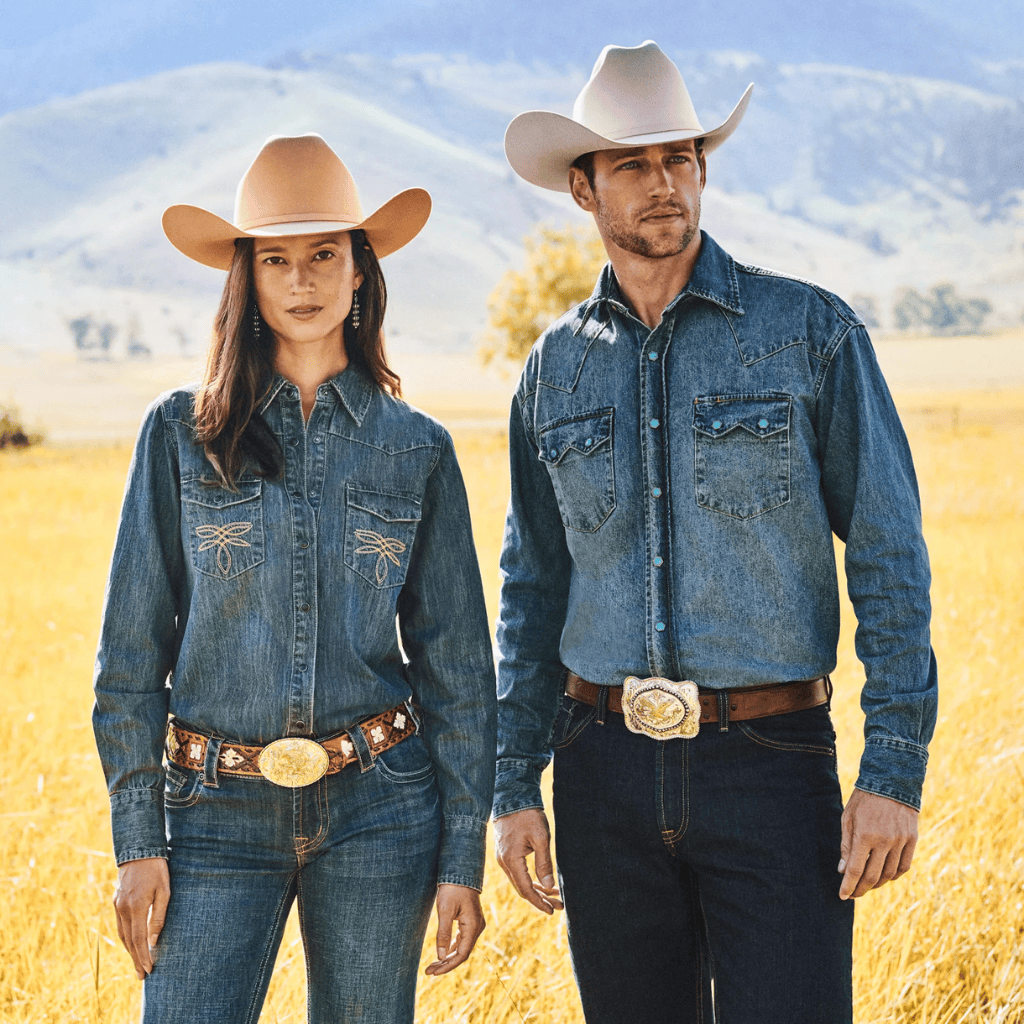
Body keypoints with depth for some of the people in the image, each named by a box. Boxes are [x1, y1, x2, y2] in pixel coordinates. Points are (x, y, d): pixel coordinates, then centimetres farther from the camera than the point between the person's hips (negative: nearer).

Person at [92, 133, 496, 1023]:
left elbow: (456, 661, 6)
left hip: (378, 813, 1)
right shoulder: (182, 434, 2)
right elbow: (131, 648, 3)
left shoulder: (416, 448, 4)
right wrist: (138, 840, -3)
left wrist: (463, 858, 2)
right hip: (219, 815, -1)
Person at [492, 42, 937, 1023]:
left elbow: (890, 555, -4)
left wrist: (895, 768, -10)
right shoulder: (556, 368, 9)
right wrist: (514, 786, 8)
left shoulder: (810, 330, -2)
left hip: (771, 763, -3)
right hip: (607, 772, 3)